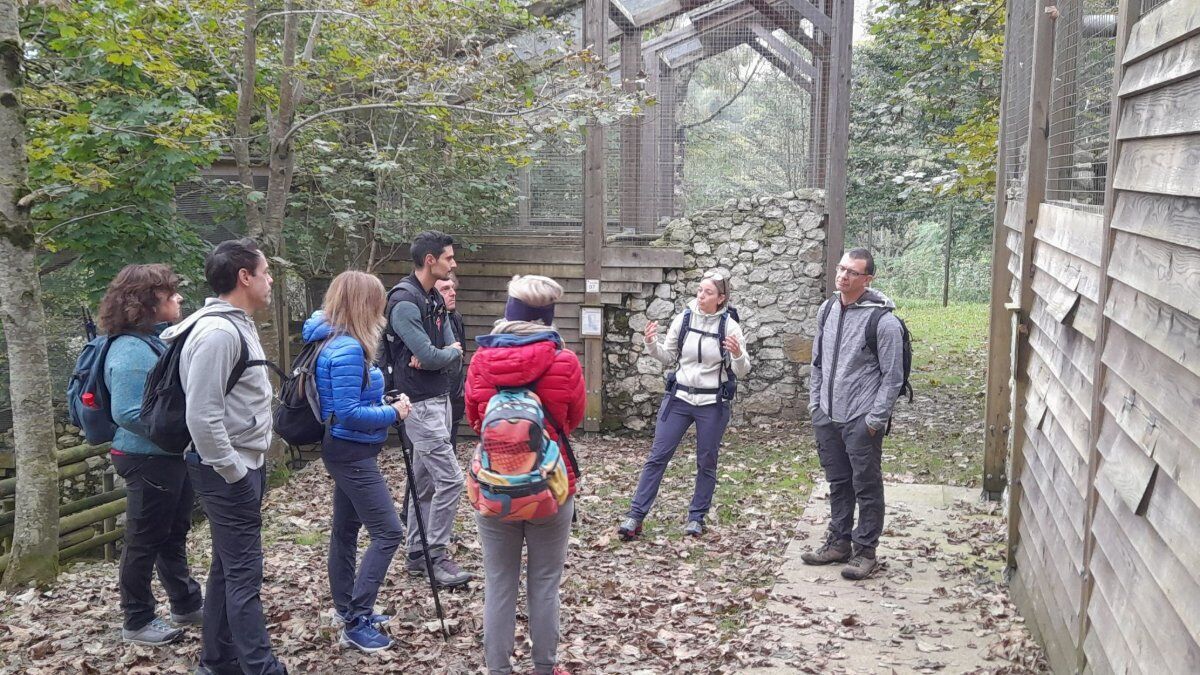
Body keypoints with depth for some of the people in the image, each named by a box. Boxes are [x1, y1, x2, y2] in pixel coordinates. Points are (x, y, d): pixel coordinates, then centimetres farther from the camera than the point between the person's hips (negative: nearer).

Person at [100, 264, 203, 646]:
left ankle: (187, 606, 35)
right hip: (149, 460, -9)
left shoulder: (158, 341, 8)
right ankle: (137, 622, 21)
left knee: (174, 535, 21)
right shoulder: (131, 351, -21)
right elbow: (128, 413, -28)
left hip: (172, 457, 9)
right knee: (144, 542, 5)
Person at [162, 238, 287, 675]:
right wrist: (233, 472, -19)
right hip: (229, 473, -10)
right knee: (244, 574, -5)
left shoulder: (236, 324, 13)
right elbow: (202, 417, -25)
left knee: (228, 566, 16)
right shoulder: (219, 332, -20)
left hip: (244, 465, 10)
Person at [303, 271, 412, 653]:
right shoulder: (348, 349, -22)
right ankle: (356, 622, -2)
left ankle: (349, 612, 28)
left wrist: (383, 406, 7)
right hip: (353, 453, -10)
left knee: (346, 529, 17)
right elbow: (348, 414, -24)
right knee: (388, 532, -6)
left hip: (346, 452, 10)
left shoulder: (334, 342, 8)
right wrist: (393, 412, -14)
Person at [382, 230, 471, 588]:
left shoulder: (435, 299, 12)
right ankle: (437, 556, 2)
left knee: (425, 481, 13)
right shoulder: (404, 301, -18)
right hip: (420, 404, -9)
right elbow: (430, 357, -23)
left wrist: (437, 355, -11)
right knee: (450, 478, -9)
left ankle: (417, 555, 22)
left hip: (439, 399, 9)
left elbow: (454, 350, 10)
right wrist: (451, 352, -2)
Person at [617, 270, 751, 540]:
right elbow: (667, 357, 9)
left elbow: (742, 371, -5)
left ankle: (697, 517, 24)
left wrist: (737, 354, -26)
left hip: (713, 404, -2)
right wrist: (652, 343, -9)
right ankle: (635, 516, 6)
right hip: (679, 398, 2)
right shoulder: (683, 319, -1)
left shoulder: (729, 326, -8)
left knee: (706, 462, 9)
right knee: (657, 456, 1)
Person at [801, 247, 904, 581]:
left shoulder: (883, 321, -15)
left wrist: (875, 419, -14)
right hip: (827, 416, 7)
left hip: (861, 420, -6)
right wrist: (815, 402, 12)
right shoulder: (827, 310, 6)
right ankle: (838, 543, 29)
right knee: (838, 483, 17)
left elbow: (892, 376, -12)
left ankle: (865, 550, 15)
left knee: (866, 487, 4)